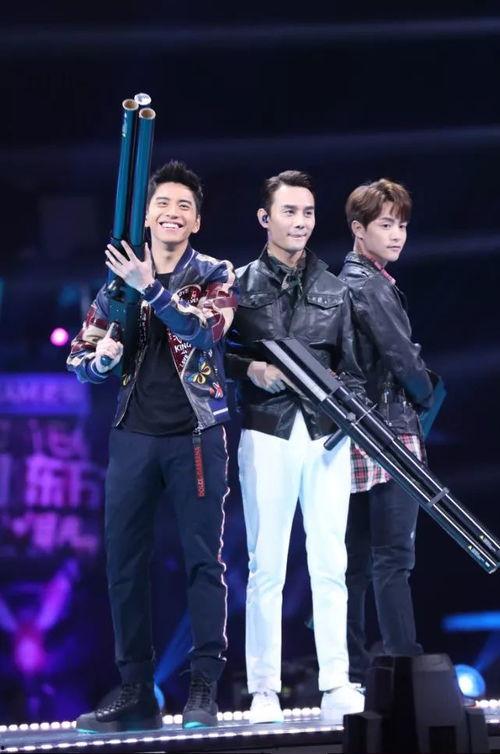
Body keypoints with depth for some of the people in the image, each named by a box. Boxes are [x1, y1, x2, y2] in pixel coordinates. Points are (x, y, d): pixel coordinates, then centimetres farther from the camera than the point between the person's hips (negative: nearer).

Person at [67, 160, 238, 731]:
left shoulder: (215, 276, 2)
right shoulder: (119, 280, 10)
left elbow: (207, 330, -18)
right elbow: (80, 357, 11)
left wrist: (151, 289, -25)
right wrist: (101, 359, -11)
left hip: (195, 434, -3)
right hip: (133, 435, 3)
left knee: (203, 561, -5)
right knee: (125, 563, 2)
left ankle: (204, 689, -5)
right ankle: (136, 693, 8)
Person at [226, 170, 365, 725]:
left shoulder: (333, 289, 14)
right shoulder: (240, 284, 5)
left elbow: (351, 366, 13)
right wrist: (251, 369, -13)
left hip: (326, 434, 2)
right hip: (267, 433, -2)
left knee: (330, 562, 0)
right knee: (267, 566, -2)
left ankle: (336, 686, 3)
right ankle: (264, 691, 2)